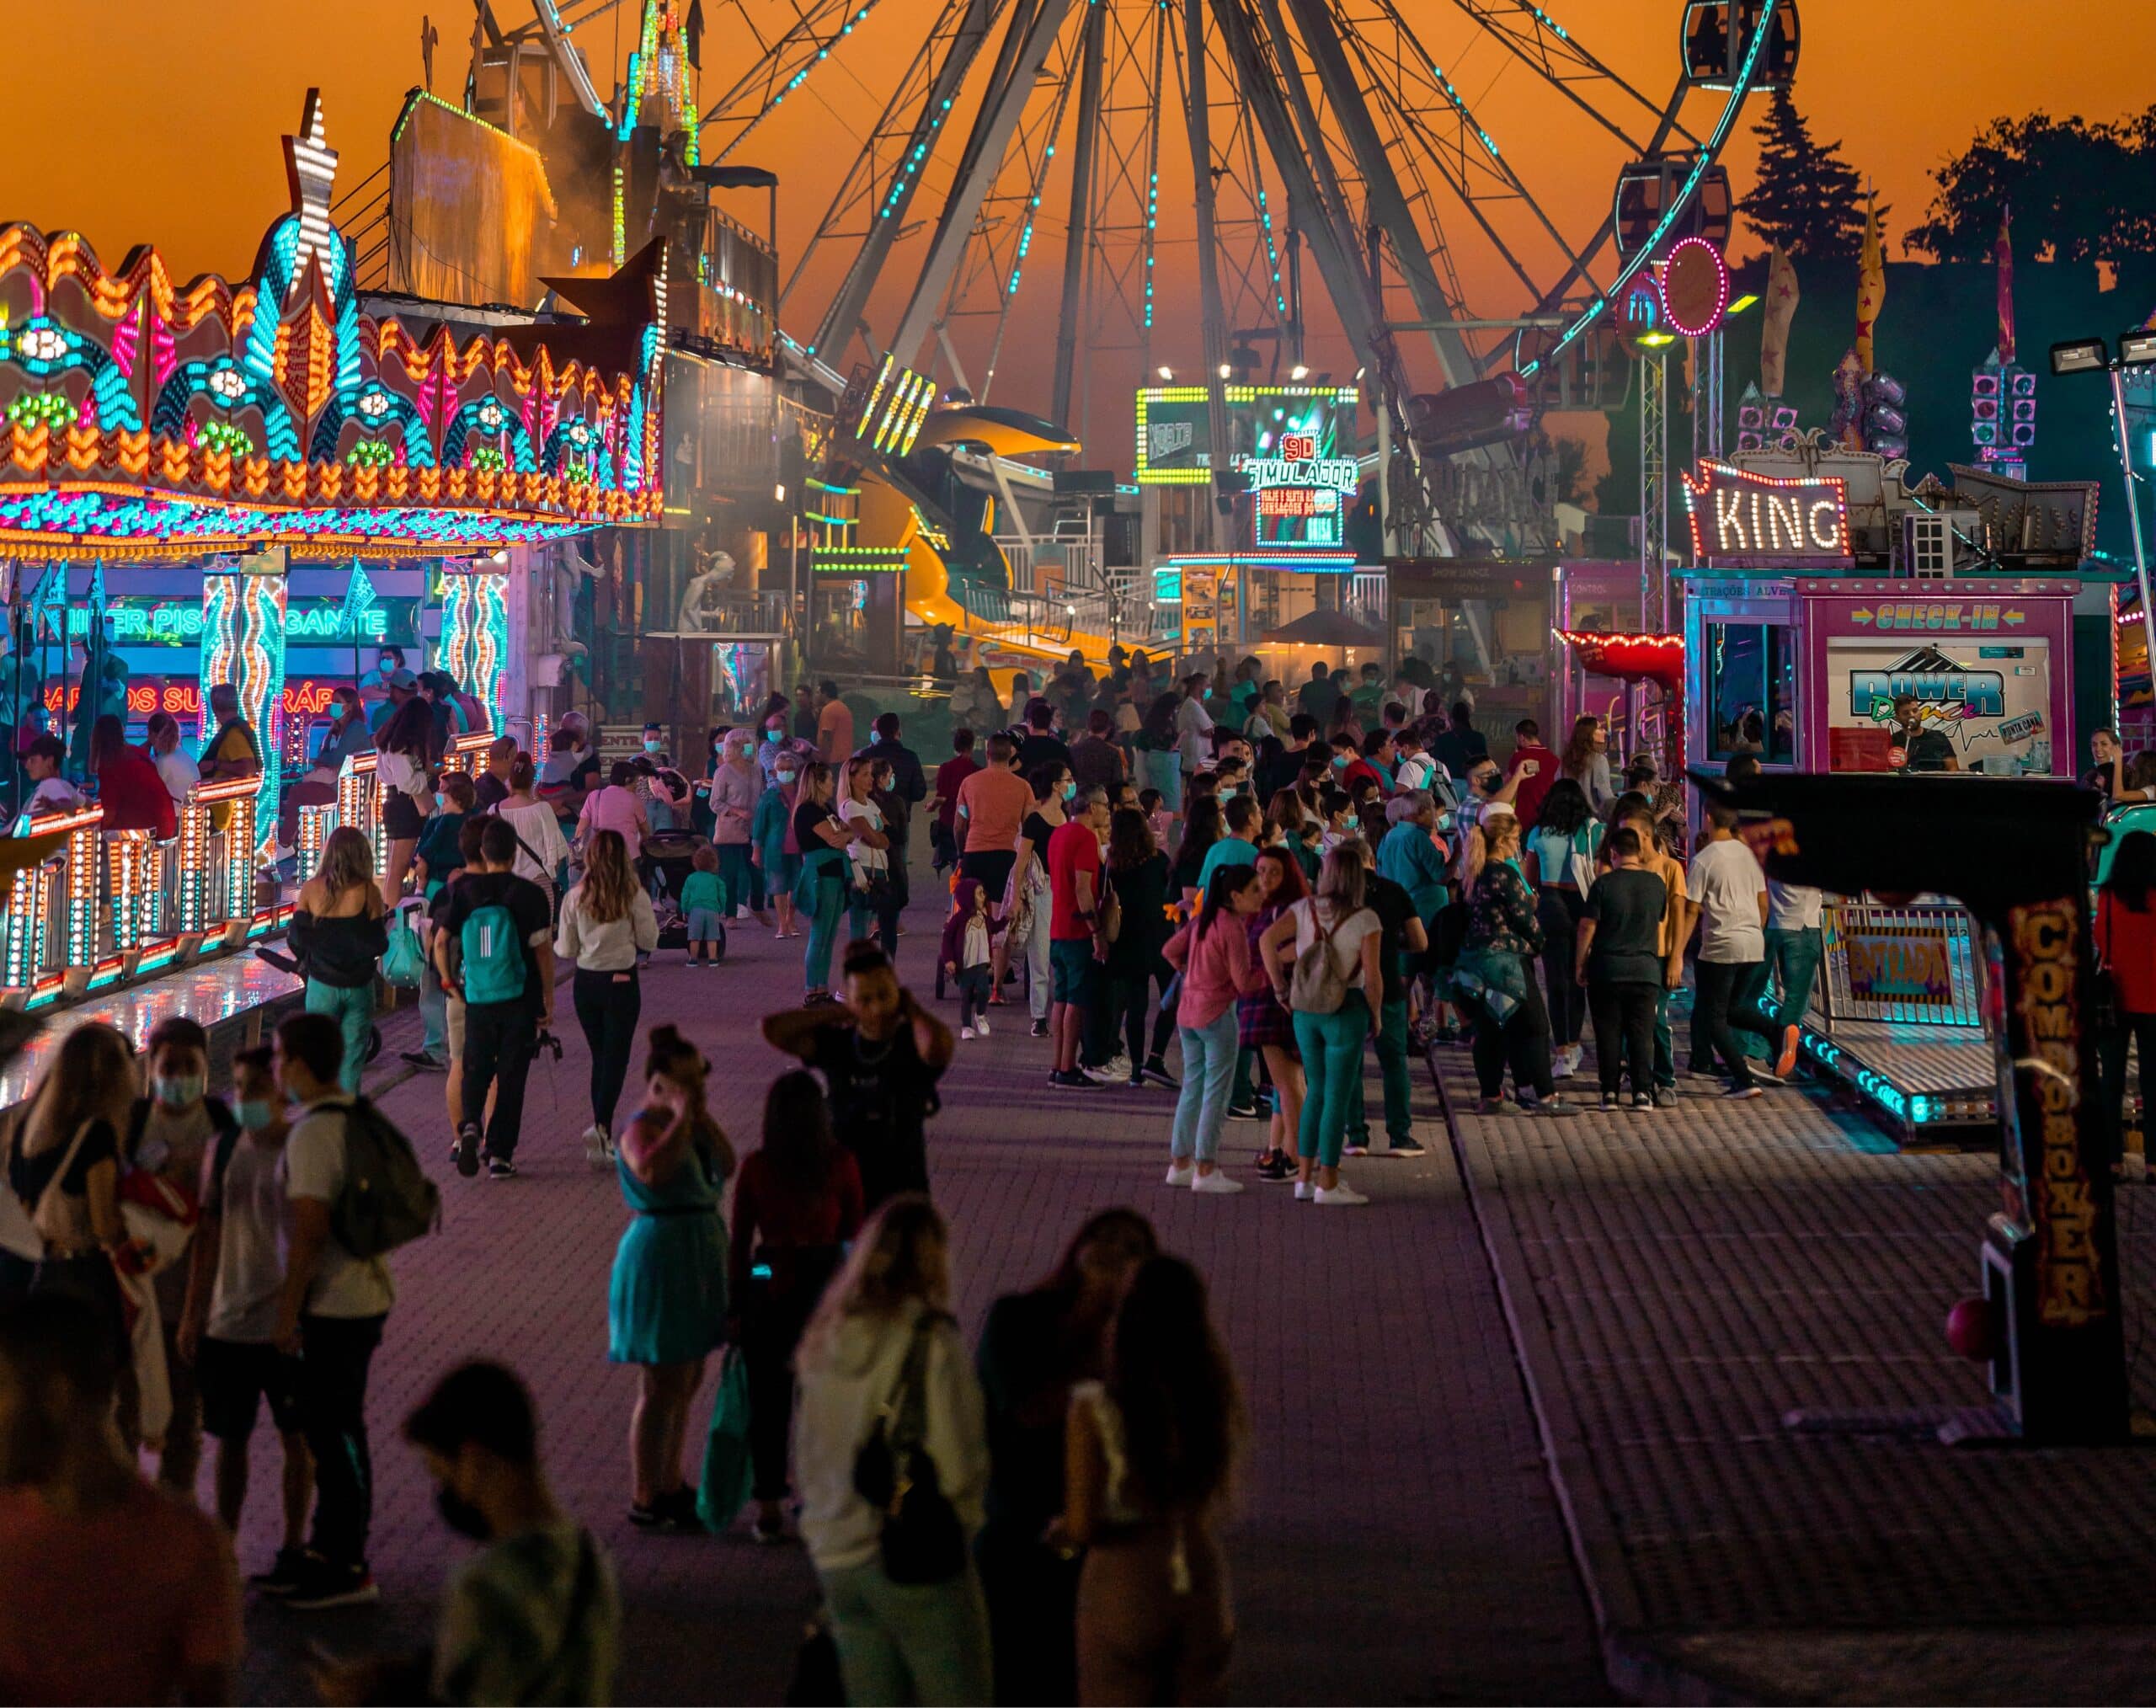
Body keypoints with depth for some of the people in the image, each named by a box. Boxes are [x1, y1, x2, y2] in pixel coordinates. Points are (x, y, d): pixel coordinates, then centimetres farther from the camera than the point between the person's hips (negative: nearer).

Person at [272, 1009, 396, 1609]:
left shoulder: (313, 1133, -20)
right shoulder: (359, 1117, 9)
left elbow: (309, 1230, -23)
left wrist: (287, 1313, -17)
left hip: (333, 1306, -10)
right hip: (366, 1295, 10)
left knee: (332, 1432, -2)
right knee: (332, 1427, 18)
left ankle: (348, 1569, 3)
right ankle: (330, 1550, 28)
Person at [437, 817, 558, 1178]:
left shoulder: (464, 891, -1)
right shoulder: (529, 893, -7)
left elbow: (440, 942, -2)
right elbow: (542, 949, -7)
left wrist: (449, 981, 11)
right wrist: (548, 999, 1)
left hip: (476, 999, 2)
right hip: (520, 999, -2)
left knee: (475, 1068, 15)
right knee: (510, 1075, 6)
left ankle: (469, 1126, -12)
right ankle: (500, 1154, 4)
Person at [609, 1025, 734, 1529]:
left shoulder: (689, 1125, 9)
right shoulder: (644, 1129, -17)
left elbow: (726, 1168, 1)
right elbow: (651, 1171, -38)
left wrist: (704, 1119, -7)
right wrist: (682, 1117, -29)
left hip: (696, 1257, 9)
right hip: (660, 1256, -9)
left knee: (686, 1383, 17)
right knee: (662, 1388, -4)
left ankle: (669, 1486, 29)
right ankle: (645, 1501, 4)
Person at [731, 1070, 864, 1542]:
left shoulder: (756, 1167, -9)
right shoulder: (841, 1163, -8)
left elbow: (740, 1239, -4)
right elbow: (854, 1233, -1)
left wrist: (736, 1303, 5)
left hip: (769, 1287, -1)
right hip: (827, 1286, 1)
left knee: (769, 1399, 9)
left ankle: (769, 1508, 12)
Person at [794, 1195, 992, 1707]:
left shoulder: (826, 1338, 5)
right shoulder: (930, 1340, -15)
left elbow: (804, 1451, 12)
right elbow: (958, 1456, -14)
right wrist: (961, 1515, 5)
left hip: (835, 1555, 6)